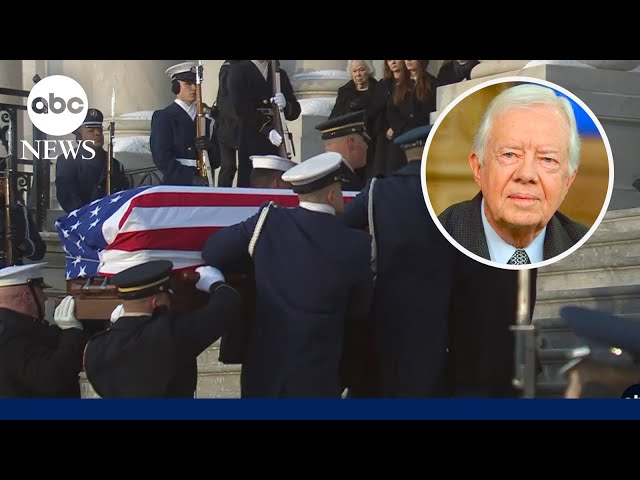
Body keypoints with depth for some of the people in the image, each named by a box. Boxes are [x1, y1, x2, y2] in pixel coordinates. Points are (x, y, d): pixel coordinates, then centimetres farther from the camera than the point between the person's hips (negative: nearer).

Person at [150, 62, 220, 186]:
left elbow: (217, 159, 17)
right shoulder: (163, 117, 2)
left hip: (204, 185, 5)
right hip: (176, 185, -5)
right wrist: (191, 179, -17)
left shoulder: (205, 119, 19)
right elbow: (161, 157, -8)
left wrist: (210, 147, -6)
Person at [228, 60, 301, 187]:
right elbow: (242, 109, -8)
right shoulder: (238, 72, 5)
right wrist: (267, 130, -20)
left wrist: (285, 105, -10)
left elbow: (295, 111, 14)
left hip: (278, 143, 4)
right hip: (251, 145, -3)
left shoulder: (280, 74, 19)